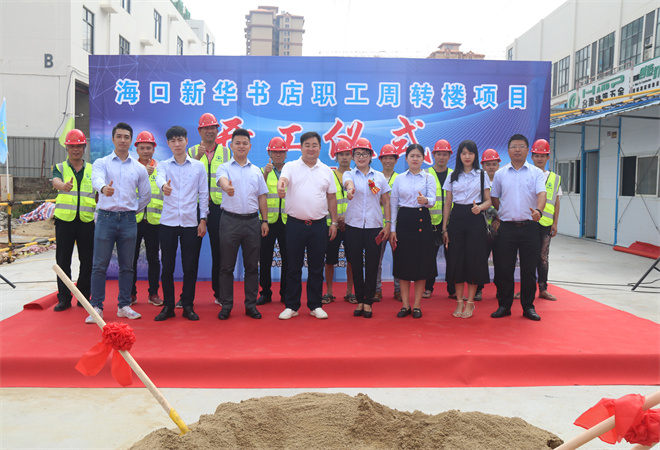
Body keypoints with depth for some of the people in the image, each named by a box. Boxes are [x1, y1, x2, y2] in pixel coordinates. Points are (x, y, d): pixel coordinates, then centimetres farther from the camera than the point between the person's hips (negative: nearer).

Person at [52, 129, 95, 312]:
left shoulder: (92, 169, 11)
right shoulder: (60, 168, 6)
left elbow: (98, 194, 12)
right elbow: (55, 181, -17)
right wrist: (64, 186, -41)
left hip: (86, 220, 1)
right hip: (64, 219, -1)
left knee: (87, 260, 4)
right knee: (63, 260, 3)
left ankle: (84, 296, 16)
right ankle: (64, 298, 12)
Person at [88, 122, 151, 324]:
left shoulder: (139, 168, 10)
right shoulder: (101, 163, 3)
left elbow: (146, 196, 18)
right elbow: (97, 179, -20)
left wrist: (132, 211, 13)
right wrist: (103, 188, -41)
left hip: (128, 220, 2)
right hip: (106, 218, -2)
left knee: (127, 266, 7)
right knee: (100, 265, -1)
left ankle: (124, 306, 17)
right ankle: (96, 307, 7)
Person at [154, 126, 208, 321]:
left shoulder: (199, 166, 7)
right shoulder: (164, 165, 6)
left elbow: (203, 194, 7)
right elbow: (159, 177, -18)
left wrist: (203, 219, 0)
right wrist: (164, 185, -42)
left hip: (191, 222, 0)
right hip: (168, 222, 0)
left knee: (190, 267, 3)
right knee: (167, 267, 5)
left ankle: (188, 306, 15)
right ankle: (168, 306, 15)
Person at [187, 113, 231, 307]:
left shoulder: (226, 152, 10)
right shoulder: (192, 151, 8)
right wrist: (198, 158, -18)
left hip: (219, 206, 1)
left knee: (219, 252, 7)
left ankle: (219, 293, 18)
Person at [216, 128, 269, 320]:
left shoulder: (256, 171, 13)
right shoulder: (224, 167, 3)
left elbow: (262, 197, 14)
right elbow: (222, 180, -21)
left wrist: (265, 220, 6)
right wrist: (227, 187, -45)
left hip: (252, 221, 3)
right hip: (230, 220, -3)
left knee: (252, 266, 6)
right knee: (227, 266, 2)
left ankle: (251, 305, 15)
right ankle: (226, 305, 11)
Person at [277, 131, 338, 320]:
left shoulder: (326, 170, 10)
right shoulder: (291, 167, 3)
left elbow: (331, 198, 12)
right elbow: (283, 179, -18)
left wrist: (334, 222, 8)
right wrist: (280, 187, -42)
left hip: (319, 225, 2)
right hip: (295, 224, -2)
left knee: (316, 268, 7)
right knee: (293, 267, 5)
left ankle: (315, 305, 18)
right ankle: (291, 306, 15)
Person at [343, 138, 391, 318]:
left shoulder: (379, 176, 9)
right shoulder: (349, 174, 6)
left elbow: (386, 202, 10)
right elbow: (348, 182, -20)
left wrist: (388, 224, 2)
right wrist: (350, 189, -44)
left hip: (374, 226, 0)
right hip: (353, 225, 0)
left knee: (372, 265, 1)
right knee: (356, 264, 4)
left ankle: (368, 302, 12)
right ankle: (360, 300, 16)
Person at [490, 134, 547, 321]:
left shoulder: (536, 173, 4)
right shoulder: (500, 174, 9)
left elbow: (541, 194, -11)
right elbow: (494, 198, 18)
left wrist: (538, 210, -30)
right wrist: (500, 215, 7)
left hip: (529, 226, -1)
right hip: (507, 227, 1)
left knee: (529, 268, 4)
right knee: (504, 268, 3)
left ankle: (528, 306, 16)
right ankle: (504, 305, 14)